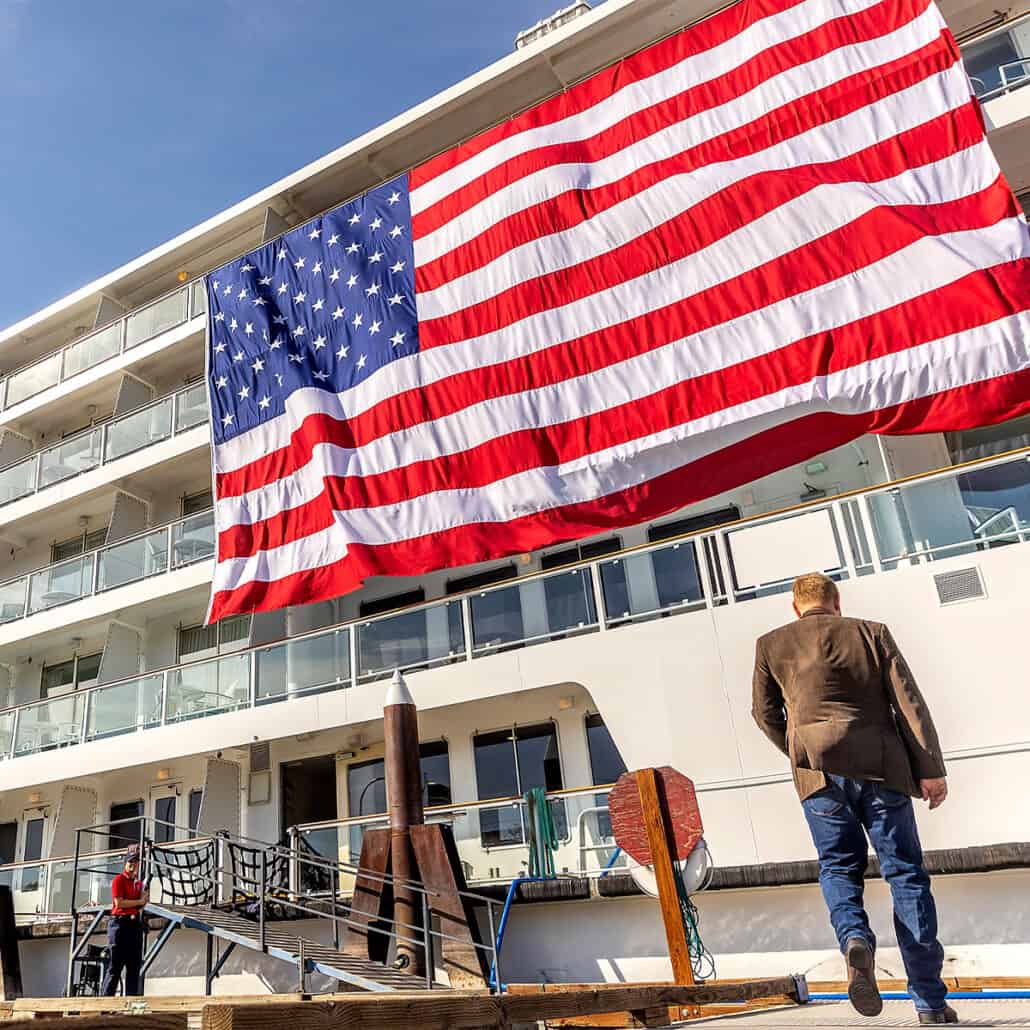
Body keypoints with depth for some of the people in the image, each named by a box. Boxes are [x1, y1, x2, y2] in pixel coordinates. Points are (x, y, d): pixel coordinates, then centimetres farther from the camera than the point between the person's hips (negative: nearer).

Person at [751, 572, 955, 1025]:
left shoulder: (771, 645, 8)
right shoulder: (872, 632, 8)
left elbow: (764, 712, 13)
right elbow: (909, 701, 2)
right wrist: (931, 768, 2)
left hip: (820, 772, 0)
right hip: (882, 767, 1)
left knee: (838, 866, 13)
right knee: (905, 873, 8)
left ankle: (855, 938, -16)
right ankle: (931, 1001, 8)